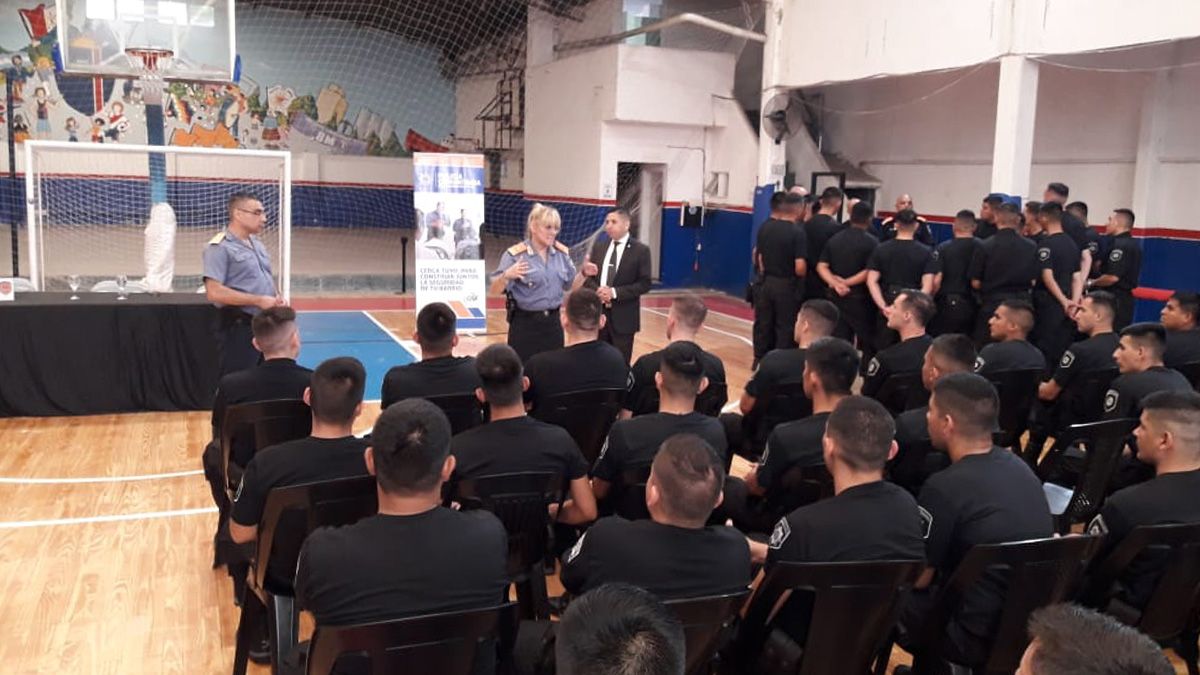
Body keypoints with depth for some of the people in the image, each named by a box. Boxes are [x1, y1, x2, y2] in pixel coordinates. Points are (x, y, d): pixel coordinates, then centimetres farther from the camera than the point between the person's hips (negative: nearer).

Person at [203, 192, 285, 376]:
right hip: (238, 328, -8)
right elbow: (214, 292, -20)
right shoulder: (220, 247, -11)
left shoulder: (257, 245, 16)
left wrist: (278, 298, 4)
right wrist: (258, 300, -19)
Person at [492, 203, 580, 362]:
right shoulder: (515, 254, -11)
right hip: (525, 324, -5)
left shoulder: (562, 253, 5)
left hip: (553, 323, 5)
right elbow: (494, 289, -14)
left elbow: (570, 285, 16)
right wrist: (507, 275, -34)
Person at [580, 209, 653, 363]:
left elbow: (644, 284, -9)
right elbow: (589, 279, 10)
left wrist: (614, 293, -17)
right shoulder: (598, 248, 11)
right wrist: (597, 290, -13)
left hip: (623, 317, -4)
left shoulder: (640, 250, -4)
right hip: (598, 314, 4)